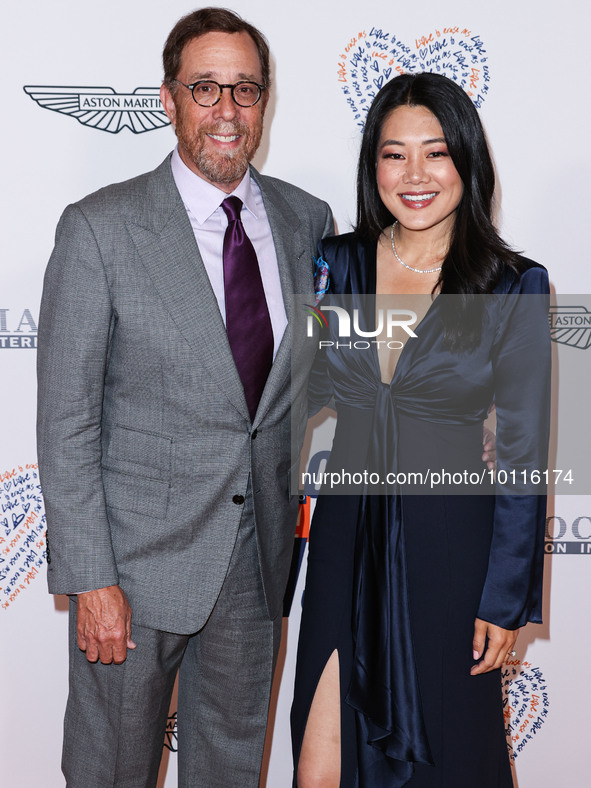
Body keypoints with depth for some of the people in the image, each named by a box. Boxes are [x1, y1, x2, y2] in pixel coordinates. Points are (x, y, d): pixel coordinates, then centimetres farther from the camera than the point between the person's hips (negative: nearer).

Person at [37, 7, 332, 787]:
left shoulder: (307, 220, 2)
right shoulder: (99, 229, -11)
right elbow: (65, 420, -11)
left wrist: (303, 498, 5)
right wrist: (91, 579, -14)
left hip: (260, 550, 4)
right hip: (140, 556, -4)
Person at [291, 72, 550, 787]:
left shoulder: (515, 286, -7)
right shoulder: (338, 264, 2)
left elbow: (522, 454, -6)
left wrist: (506, 599, -6)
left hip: (449, 540, -2)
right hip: (346, 530, 3)